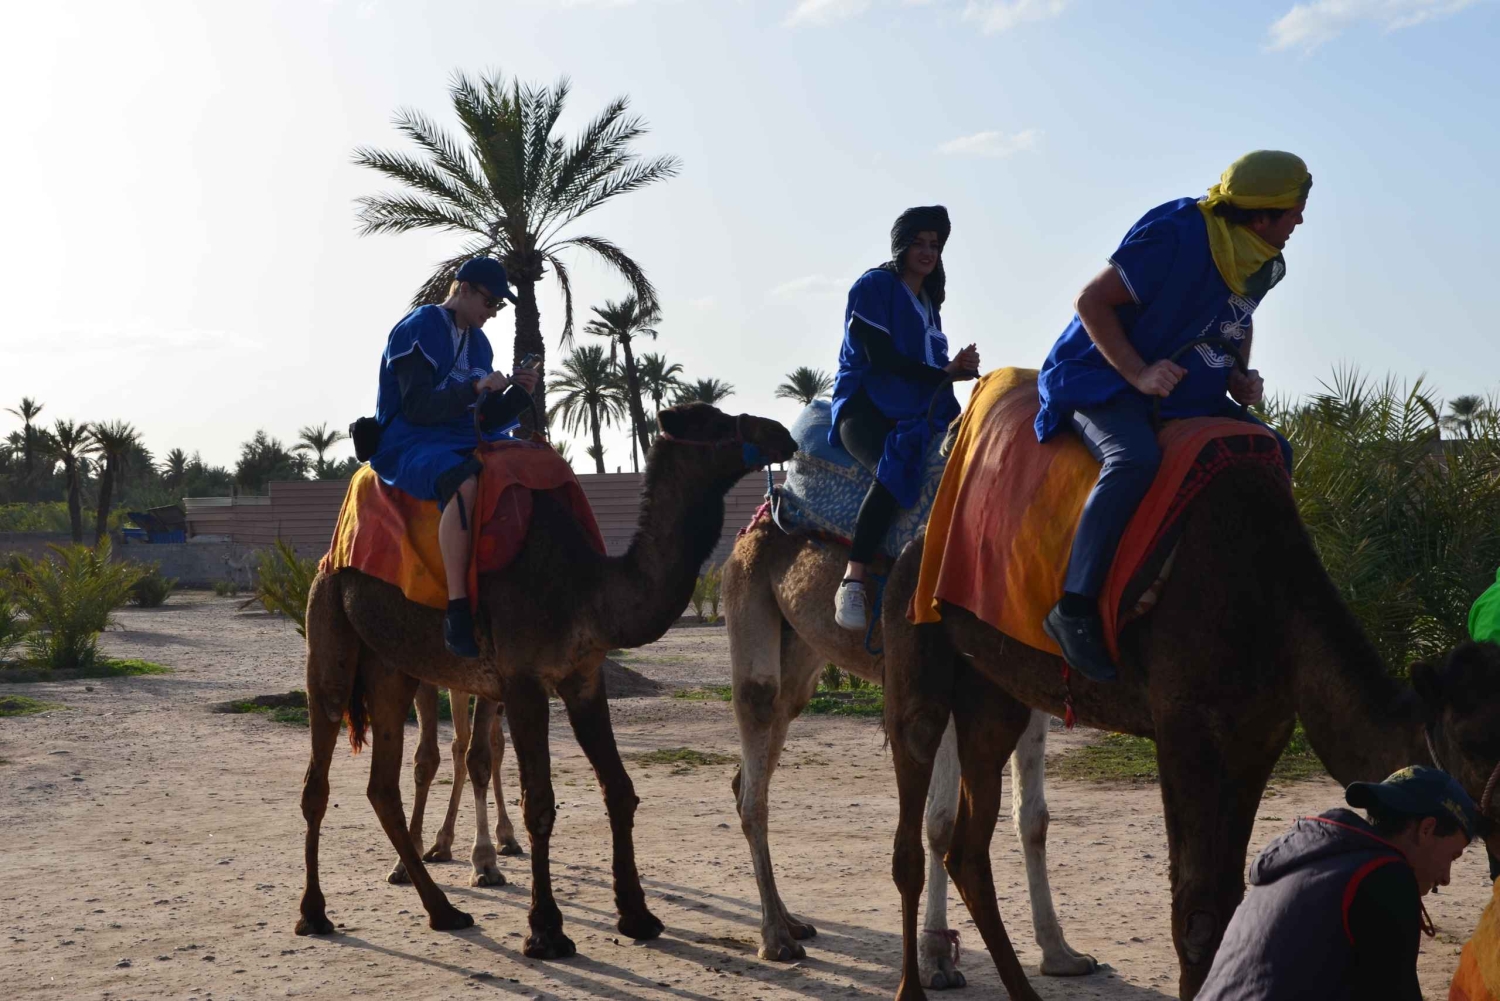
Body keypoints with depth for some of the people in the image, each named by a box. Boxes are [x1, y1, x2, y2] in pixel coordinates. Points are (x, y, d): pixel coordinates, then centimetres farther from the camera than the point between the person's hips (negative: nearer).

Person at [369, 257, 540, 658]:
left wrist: (519, 395, -5)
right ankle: (457, 611, -40)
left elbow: (486, 419, 13)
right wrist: (475, 388, -28)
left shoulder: (478, 342, 15)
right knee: (464, 482, -39)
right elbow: (417, 406, -19)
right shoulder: (416, 330, -9)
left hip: (461, 442, 9)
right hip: (408, 442, -9)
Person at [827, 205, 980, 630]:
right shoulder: (874, 286, 0)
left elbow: (929, 362, 19)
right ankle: (851, 582, -39)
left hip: (915, 410, 8)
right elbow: (879, 357, -11)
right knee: (896, 468, -38)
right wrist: (945, 373, -9)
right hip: (866, 404, -7)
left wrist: (958, 368, -3)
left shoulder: (928, 300, 24)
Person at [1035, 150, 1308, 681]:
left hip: (1188, 393, 9)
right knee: (1135, 458, -36)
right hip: (1104, 375, -9)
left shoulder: (1263, 264, 4)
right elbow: (1092, 301, -20)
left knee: (1271, 453, -2)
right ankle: (1074, 608, -32)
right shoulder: (1175, 235, -23)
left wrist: (1240, 377, 5)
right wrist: (1137, 374, -25)